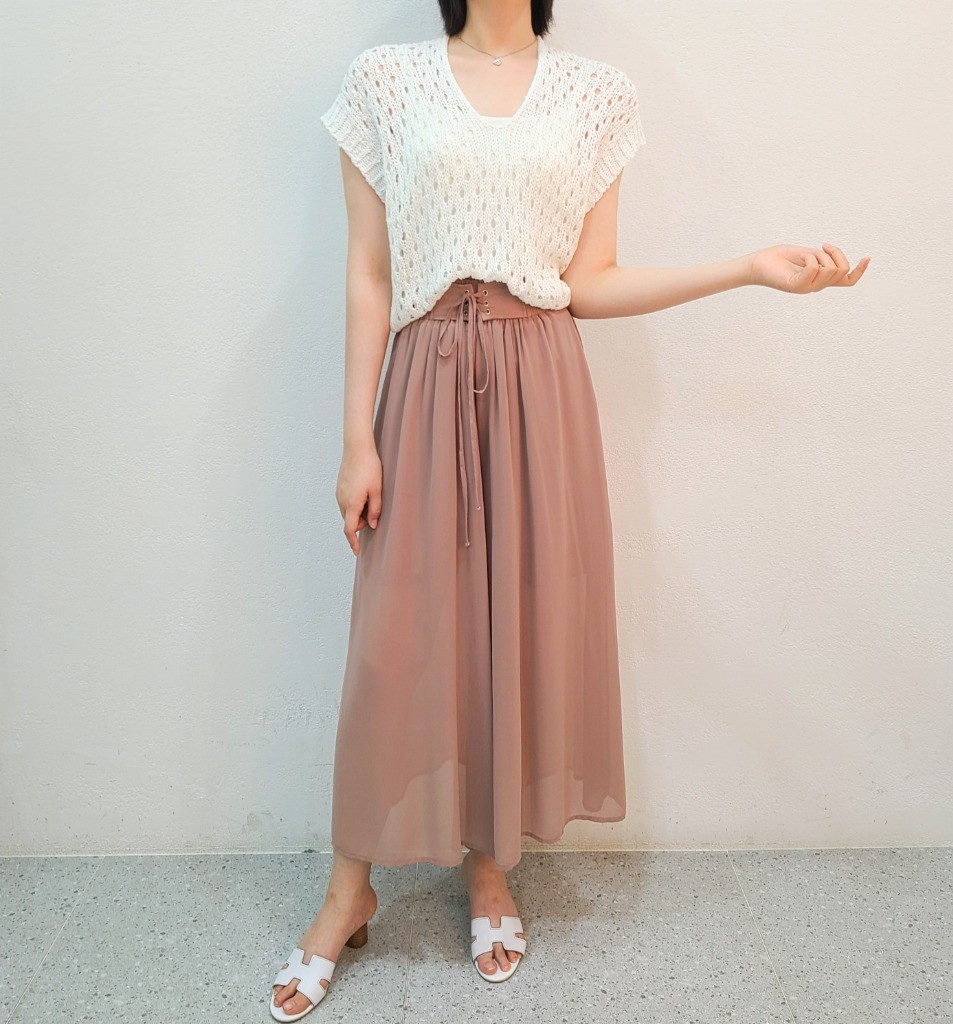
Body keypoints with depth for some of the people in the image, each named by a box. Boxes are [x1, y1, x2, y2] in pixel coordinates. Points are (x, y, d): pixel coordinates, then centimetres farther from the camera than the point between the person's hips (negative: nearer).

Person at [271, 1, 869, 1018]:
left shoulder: (597, 94, 9)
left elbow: (587, 285, 4)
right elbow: (368, 276, 2)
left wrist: (751, 267, -4)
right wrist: (358, 438, -4)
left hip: (539, 388, 2)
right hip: (427, 385, -1)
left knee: (525, 626, 7)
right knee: (397, 637, 3)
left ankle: (490, 863, 29)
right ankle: (349, 889, 23)